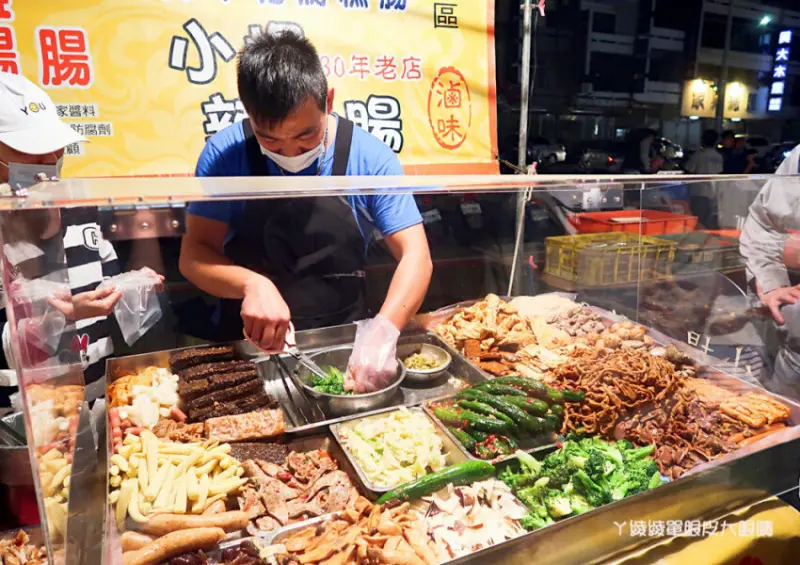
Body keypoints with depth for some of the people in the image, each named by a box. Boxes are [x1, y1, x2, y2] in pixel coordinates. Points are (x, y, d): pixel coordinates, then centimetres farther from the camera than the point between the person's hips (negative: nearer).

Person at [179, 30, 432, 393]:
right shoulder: (224, 154, -8)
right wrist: (252, 284, -26)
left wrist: (384, 329, -29)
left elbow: (415, 255, -12)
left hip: (343, 345, 0)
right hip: (248, 346, 0)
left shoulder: (370, 158, -10)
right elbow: (194, 254, -6)